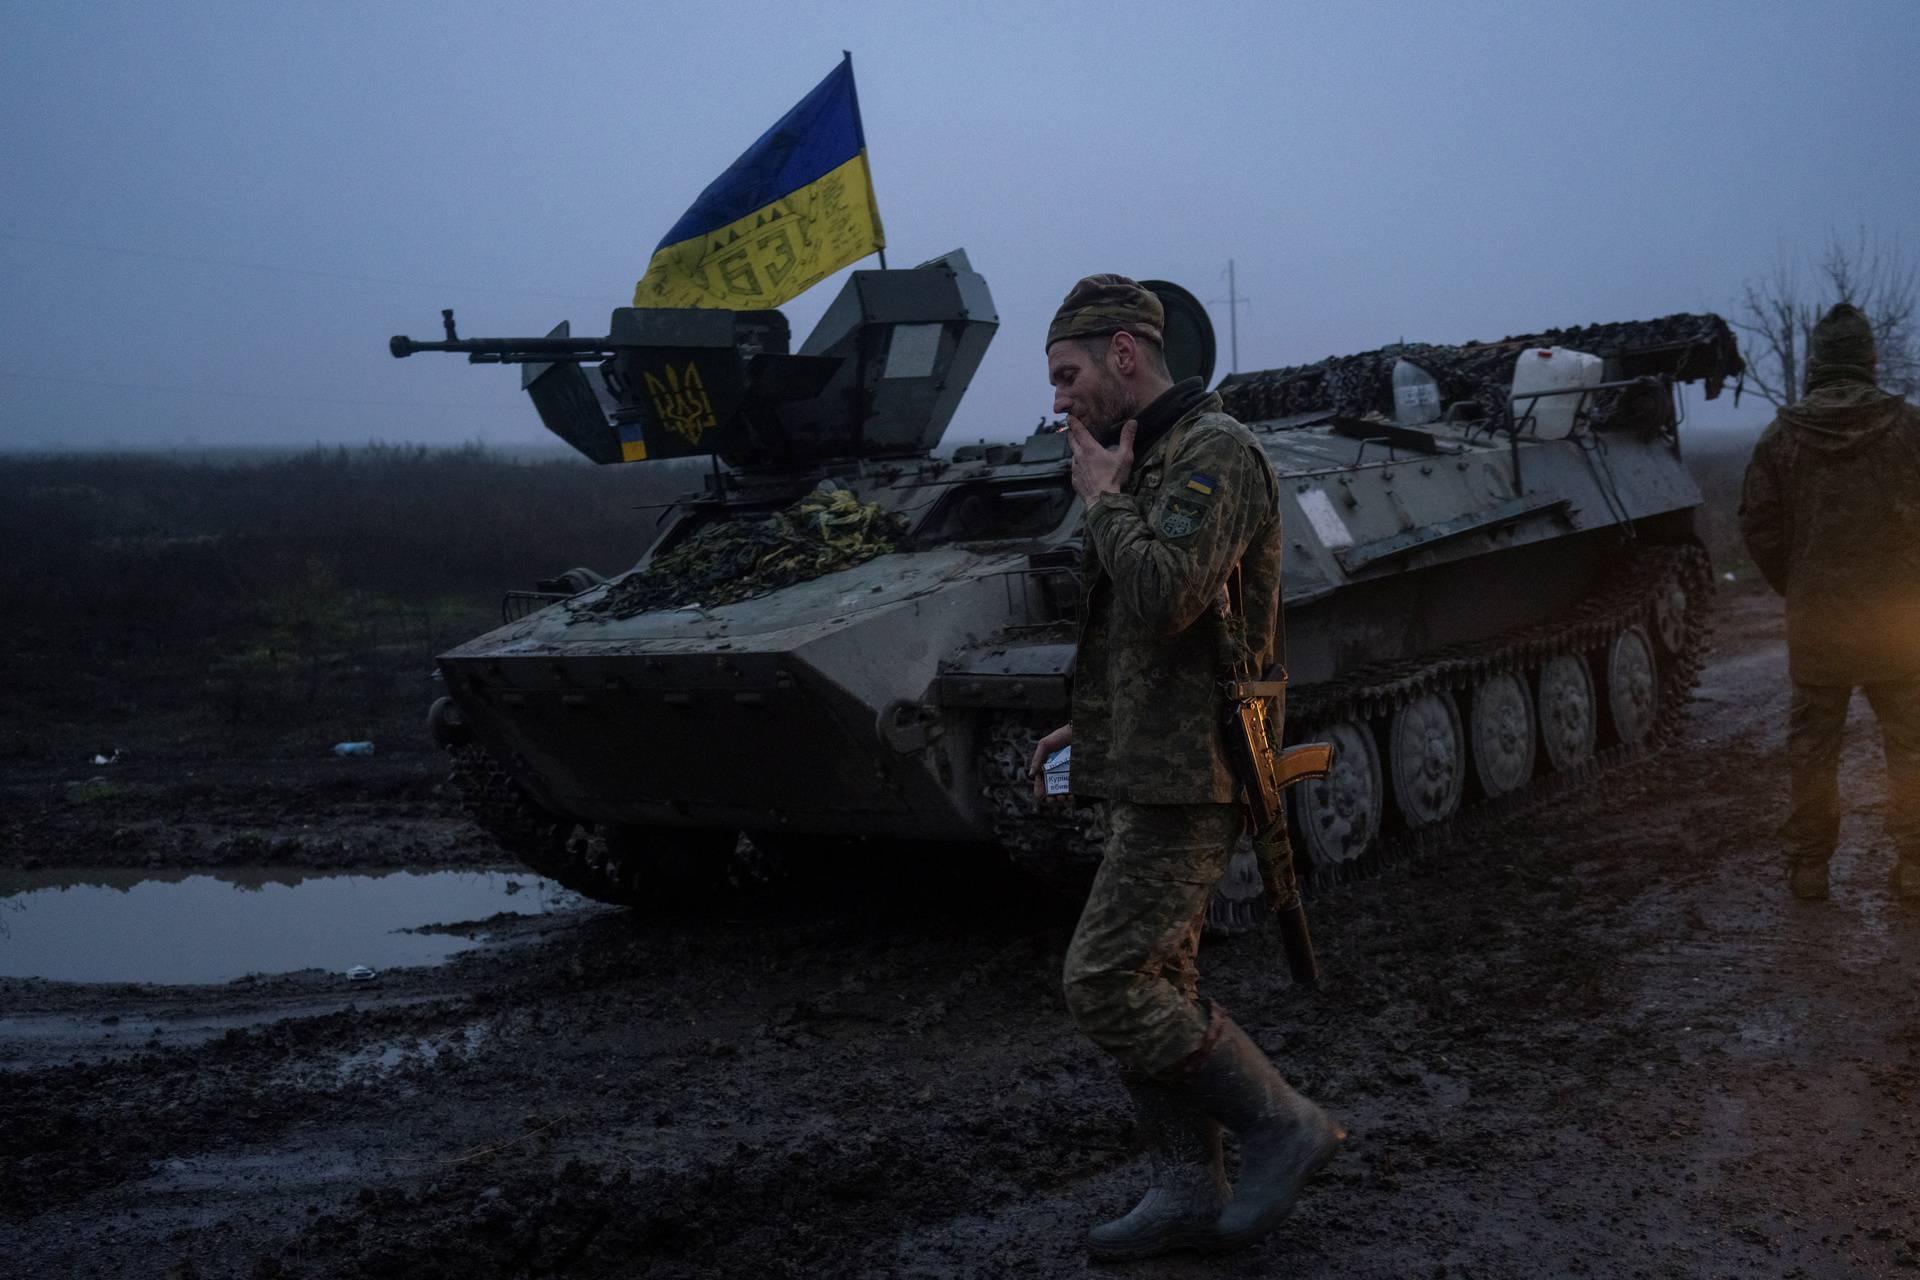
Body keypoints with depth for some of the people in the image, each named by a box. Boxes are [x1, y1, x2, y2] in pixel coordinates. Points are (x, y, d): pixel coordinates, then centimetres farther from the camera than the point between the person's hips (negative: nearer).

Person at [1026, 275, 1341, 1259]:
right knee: (1152, 986, 11)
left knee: (1105, 983, -11)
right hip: (1149, 770, 10)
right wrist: (1087, 725, 18)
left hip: (1188, 774, -10)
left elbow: (1166, 597, -28)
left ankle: (1281, 1125, 2)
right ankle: (1187, 1194, 19)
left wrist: (1105, 500, -13)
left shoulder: (1213, 452, -13)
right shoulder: (1156, 460, 19)